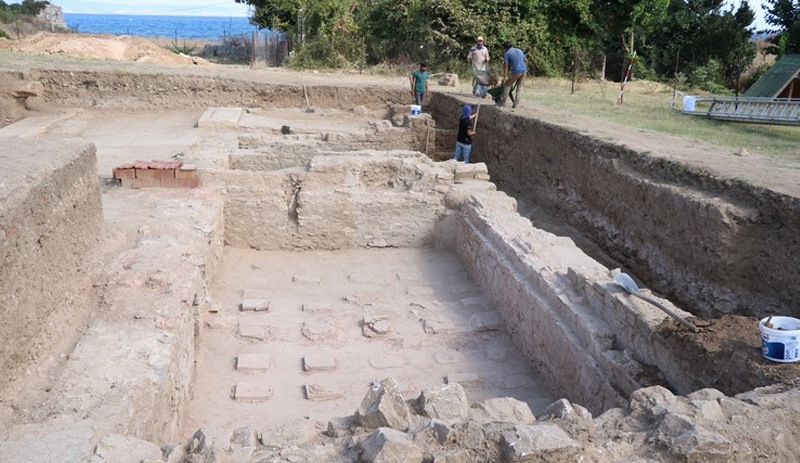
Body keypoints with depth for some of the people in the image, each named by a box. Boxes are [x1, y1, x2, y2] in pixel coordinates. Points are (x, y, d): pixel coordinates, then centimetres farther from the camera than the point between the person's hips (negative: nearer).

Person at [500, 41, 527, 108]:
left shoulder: (507, 53, 2)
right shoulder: (519, 50, 21)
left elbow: (505, 65, -4)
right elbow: (525, 61, 23)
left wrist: (505, 77, -5)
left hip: (516, 71, -5)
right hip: (524, 71, 5)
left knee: (507, 85, 7)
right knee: (519, 87, 12)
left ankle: (503, 101, 1)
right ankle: (516, 103, 6)